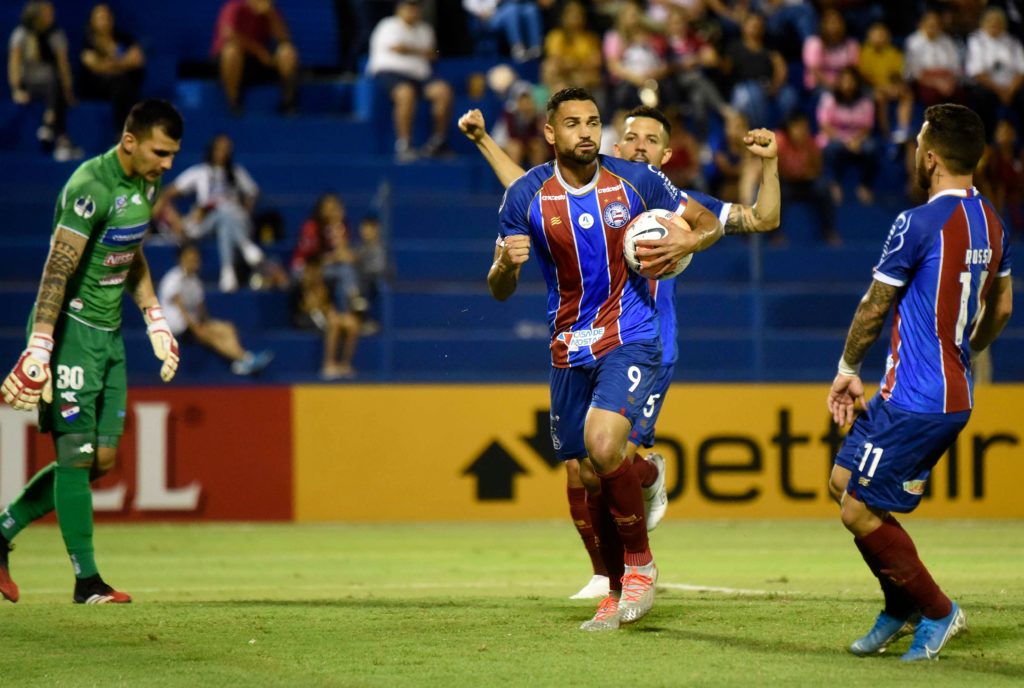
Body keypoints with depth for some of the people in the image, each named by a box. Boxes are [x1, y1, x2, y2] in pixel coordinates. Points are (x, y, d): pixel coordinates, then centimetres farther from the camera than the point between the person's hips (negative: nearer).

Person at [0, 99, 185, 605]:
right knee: (76, 455, -7)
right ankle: (86, 581, -3)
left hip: (108, 333, 9)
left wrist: (155, 321, 18)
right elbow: (58, 269, -23)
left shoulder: (145, 184, 8)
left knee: (101, 458, 8)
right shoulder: (90, 187, -20)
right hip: (71, 329, -9)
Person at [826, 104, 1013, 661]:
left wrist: (848, 370, 5)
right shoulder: (990, 223, 7)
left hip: (915, 401, -9)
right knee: (843, 481, 17)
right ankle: (903, 607, 21)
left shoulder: (918, 224, -18)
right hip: (955, 393, 9)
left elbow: (875, 306, -9)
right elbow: (1001, 308, 19)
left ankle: (937, 611, 8)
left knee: (860, 510, -1)